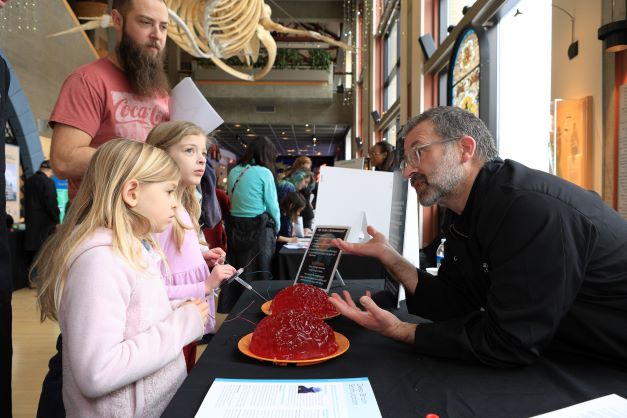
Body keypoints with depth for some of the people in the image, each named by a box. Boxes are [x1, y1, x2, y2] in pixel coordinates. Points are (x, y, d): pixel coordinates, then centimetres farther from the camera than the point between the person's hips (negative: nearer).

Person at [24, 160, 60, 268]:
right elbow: (51, 204, -17)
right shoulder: (47, 181, -14)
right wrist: (56, 221, -6)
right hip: (44, 226, -8)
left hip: (30, 224, 8)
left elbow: (27, 203, 18)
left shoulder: (29, 181, 12)